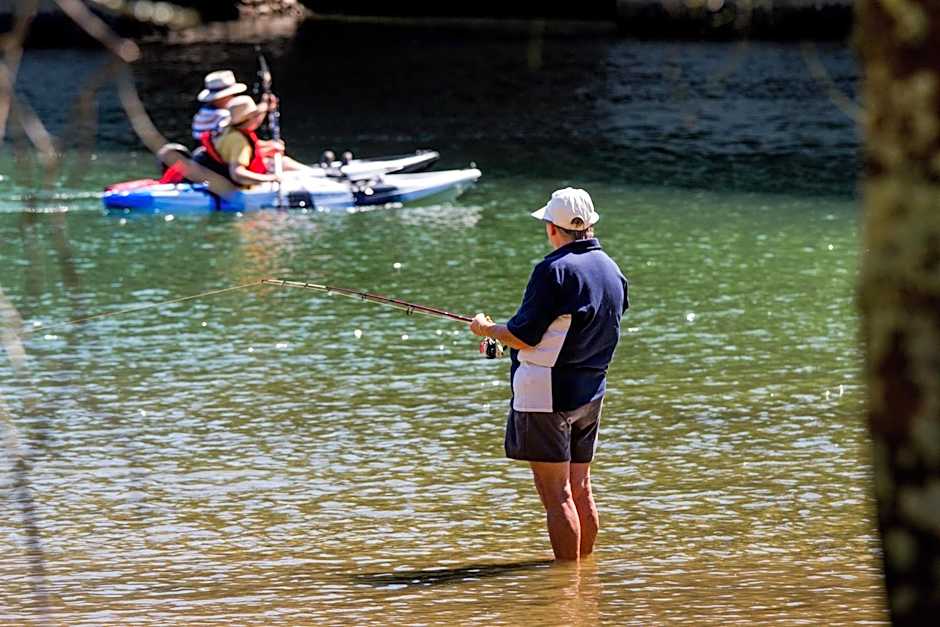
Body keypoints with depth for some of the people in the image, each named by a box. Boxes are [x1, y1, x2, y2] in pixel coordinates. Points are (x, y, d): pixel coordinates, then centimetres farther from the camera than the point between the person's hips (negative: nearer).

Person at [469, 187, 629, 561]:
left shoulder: (555, 270, -16)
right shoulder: (613, 271, 9)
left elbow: (523, 337, -16)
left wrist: (487, 329, 3)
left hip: (546, 393, -8)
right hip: (590, 393, 8)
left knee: (556, 494, -5)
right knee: (580, 488, 17)